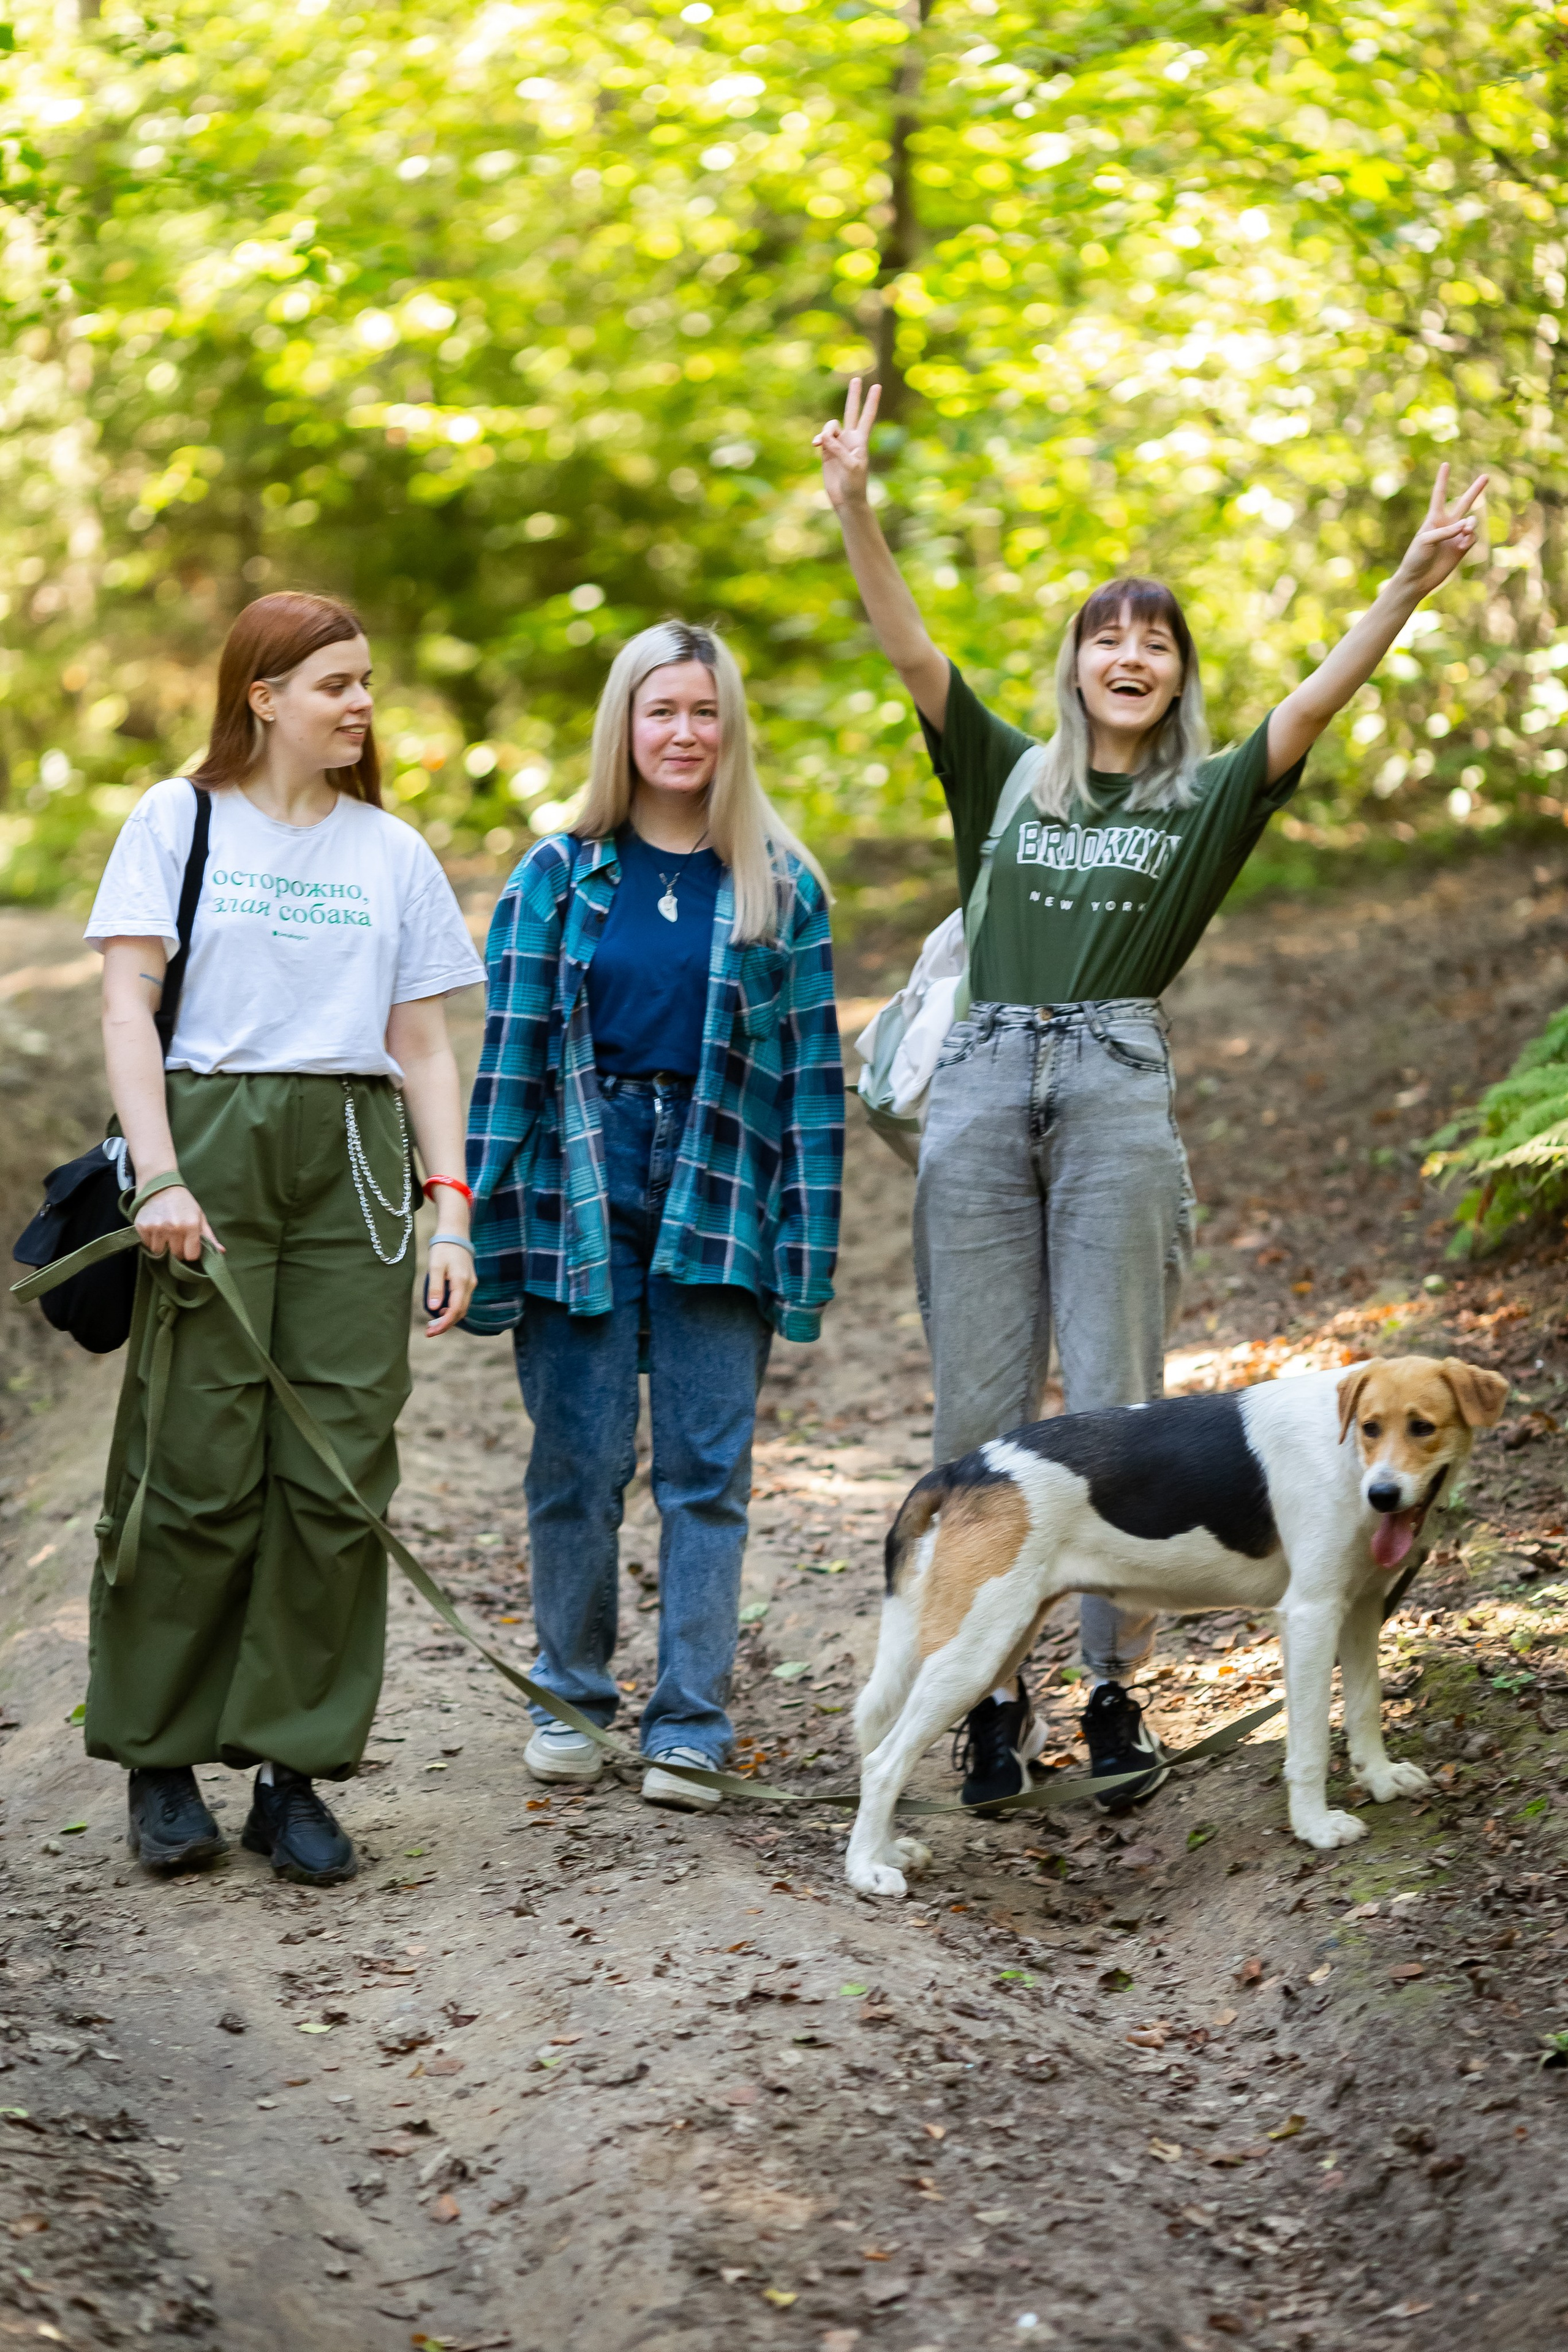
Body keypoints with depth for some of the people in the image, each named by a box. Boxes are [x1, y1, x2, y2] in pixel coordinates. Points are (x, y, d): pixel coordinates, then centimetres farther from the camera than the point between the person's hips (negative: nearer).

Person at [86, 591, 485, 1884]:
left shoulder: (393, 851, 15)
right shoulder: (179, 820, 6)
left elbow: (424, 1046, 14)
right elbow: (129, 1006, -1)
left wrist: (451, 1212, 4)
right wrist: (159, 1176, -13)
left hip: (353, 1158, 3)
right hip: (212, 1142, -3)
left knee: (338, 1472, -2)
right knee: (201, 1466, -5)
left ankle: (296, 1769, 5)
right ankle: (161, 1759, 8)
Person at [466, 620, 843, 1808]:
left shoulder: (780, 885, 6)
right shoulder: (560, 875, 5)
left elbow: (814, 1070, 5)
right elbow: (509, 1055, 3)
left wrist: (807, 1241, -2)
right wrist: (489, 1229, -3)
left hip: (717, 1198, 0)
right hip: (581, 1191, 0)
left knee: (707, 1471, 0)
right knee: (579, 1463, 5)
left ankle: (690, 1725, 5)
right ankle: (570, 1698, 20)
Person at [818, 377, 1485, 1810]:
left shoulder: (1210, 800, 11)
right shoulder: (1006, 778, 14)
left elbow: (1319, 700, -2)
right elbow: (907, 647, 4)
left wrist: (1410, 586, -16)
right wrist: (854, 508, -9)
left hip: (1118, 1089, -1)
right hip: (982, 1087, 1)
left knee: (1112, 1406, -1)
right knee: (980, 1408, 2)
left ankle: (1117, 1690, 6)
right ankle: (990, 1692, 10)